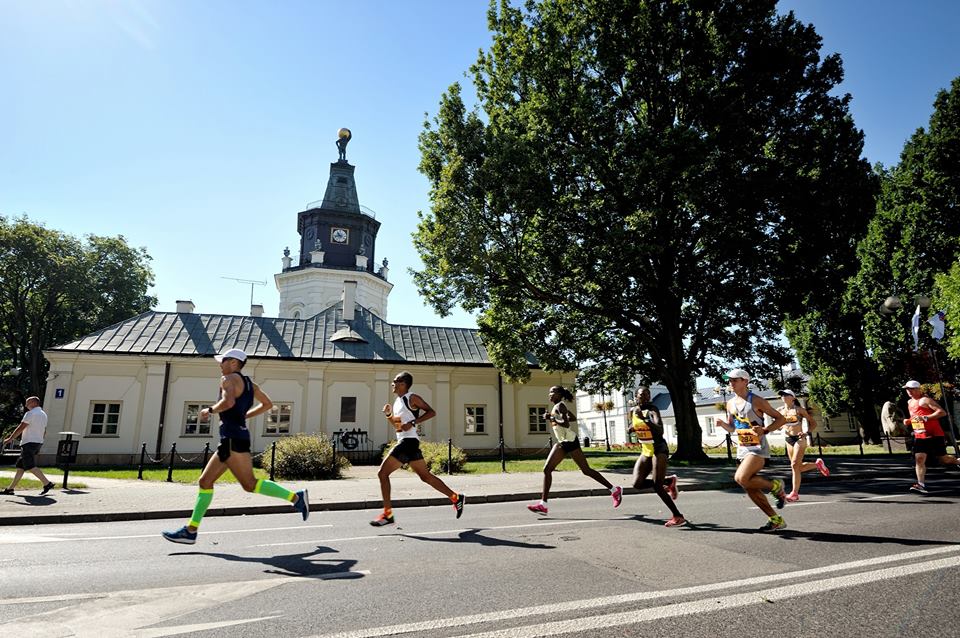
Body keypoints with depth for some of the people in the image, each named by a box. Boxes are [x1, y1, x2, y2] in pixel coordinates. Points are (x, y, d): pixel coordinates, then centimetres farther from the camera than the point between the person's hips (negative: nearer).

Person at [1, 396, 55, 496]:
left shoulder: (30, 414, -11)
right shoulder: (44, 414, 18)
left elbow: (20, 428, -13)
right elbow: (44, 431, 22)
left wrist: (9, 439, -6)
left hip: (29, 443, -9)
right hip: (38, 443, 9)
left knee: (30, 467, -12)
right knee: (20, 467, 13)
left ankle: (47, 483, -19)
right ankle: (10, 488, 16)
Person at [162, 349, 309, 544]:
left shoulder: (229, 379, -8)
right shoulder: (249, 382, 17)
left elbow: (228, 402, -27)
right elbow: (267, 404, 21)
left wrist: (209, 410, -9)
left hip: (233, 438, -10)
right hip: (230, 440, 10)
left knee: (250, 484, -8)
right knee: (205, 481, 11)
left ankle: (295, 497, -4)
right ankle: (191, 530, 15)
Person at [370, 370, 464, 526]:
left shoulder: (412, 398, -7)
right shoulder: (397, 401, 19)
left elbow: (431, 412, -13)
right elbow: (397, 425, 25)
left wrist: (413, 423, -20)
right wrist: (388, 414, 7)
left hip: (408, 441, -10)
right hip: (404, 441, 10)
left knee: (383, 473, -8)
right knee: (425, 476, 12)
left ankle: (387, 514, -3)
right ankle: (456, 498, 18)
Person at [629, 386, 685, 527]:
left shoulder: (652, 409, -14)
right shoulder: (633, 411, 6)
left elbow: (660, 430, -28)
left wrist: (644, 418, -35)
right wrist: (632, 428, 4)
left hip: (659, 449, -7)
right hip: (645, 451, 7)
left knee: (657, 485, -12)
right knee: (637, 484, -2)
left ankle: (678, 516, 0)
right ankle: (669, 481, 16)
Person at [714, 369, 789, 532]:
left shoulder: (757, 401, -10)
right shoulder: (731, 404, 9)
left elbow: (781, 419, -6)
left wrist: (764, 430, -21)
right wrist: (722, 424, -3)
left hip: (757, 448, -7)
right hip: (742, 449, 7)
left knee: (741, 478, -24)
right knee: (749, 488, 6)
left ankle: (775, 486, 2)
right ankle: (776, 520, 20)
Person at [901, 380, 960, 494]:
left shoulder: (925, 400, -11)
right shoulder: (909, 402, 15)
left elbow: (942, 412, -18)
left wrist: (925, 418, -26)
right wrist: (908, 421, 9)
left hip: (935, 435, -6)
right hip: (919, 436, 6)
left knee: (943, 459, 5)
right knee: (919, 459, -8)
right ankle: (921, 485, -13)